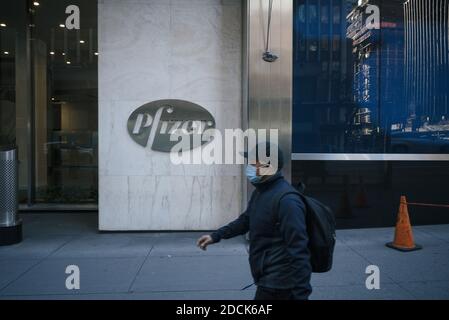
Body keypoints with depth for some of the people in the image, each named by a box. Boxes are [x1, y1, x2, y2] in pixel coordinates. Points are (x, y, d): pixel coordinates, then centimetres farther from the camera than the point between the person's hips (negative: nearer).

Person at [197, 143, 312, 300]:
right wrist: (216, 236, 21)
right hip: (268, 278, 9)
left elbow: (298, 249, -25)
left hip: (277, 283, -9)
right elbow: (245, 221, 22)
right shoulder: (260, 191, 8)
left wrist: (301, 294, -24)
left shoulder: (286, 200, -24)